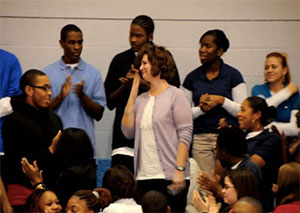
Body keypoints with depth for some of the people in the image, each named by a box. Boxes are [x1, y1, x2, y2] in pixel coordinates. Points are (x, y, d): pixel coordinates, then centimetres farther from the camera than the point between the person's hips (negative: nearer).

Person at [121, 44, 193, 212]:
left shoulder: (176, 95, -1)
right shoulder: (141, 100, 14)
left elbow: (185, 134, -7)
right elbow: (128, 132, 5)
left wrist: (180, 170, -15)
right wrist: (133, 94, 6)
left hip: (170, 177, -5)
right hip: (144, 176, 5)